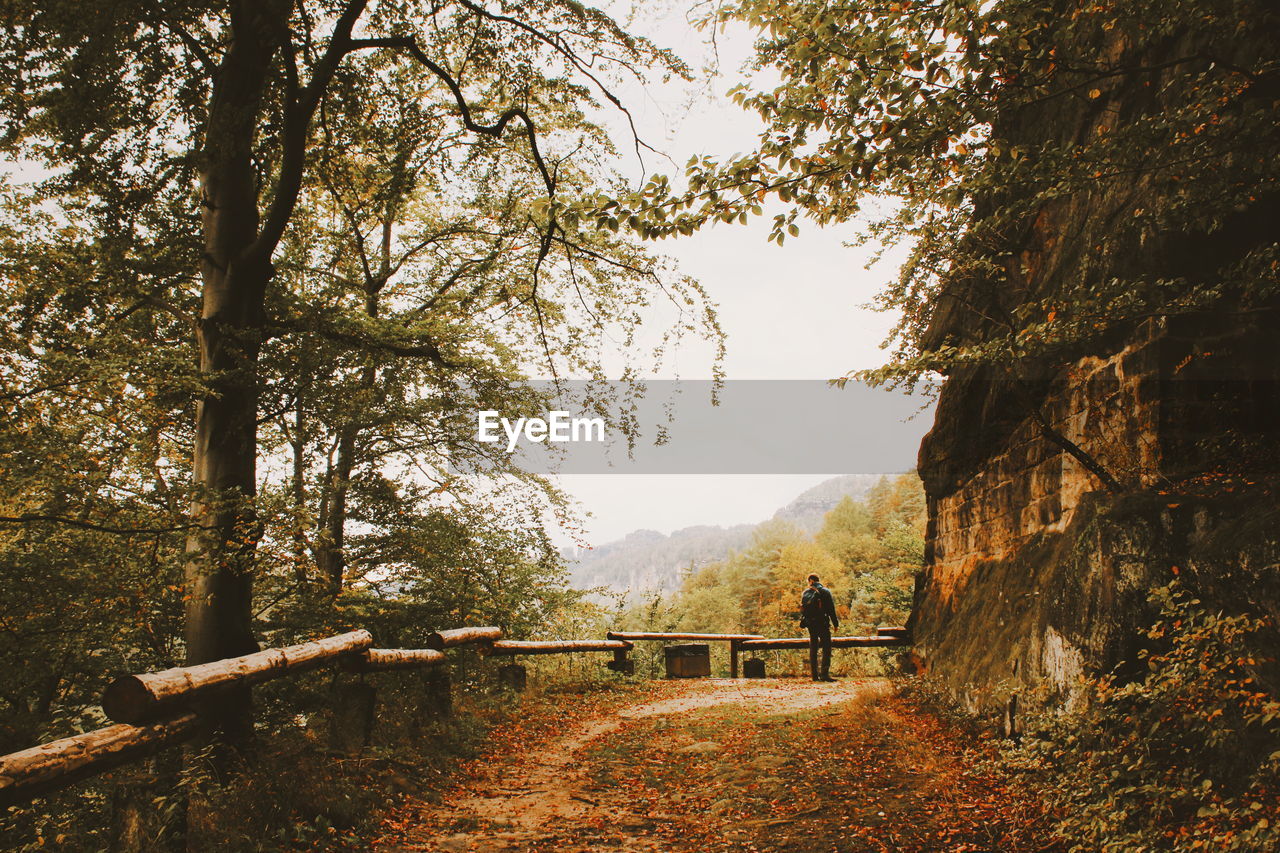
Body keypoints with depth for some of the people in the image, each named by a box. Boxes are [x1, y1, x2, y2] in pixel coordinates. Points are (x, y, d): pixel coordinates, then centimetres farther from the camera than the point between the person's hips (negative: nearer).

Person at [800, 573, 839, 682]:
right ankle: (824, 674, -17)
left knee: (813, 648, 11)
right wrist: (835, 623, 0)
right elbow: (831, 609, -5)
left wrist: (803, 621, 19)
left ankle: (814, 674, 11)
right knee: (827, 648, -5)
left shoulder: (805, 593, 8)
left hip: (810, 624, 4)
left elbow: (802, 609, 10)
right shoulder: (825, 591, -2)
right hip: (822, 623, -4)